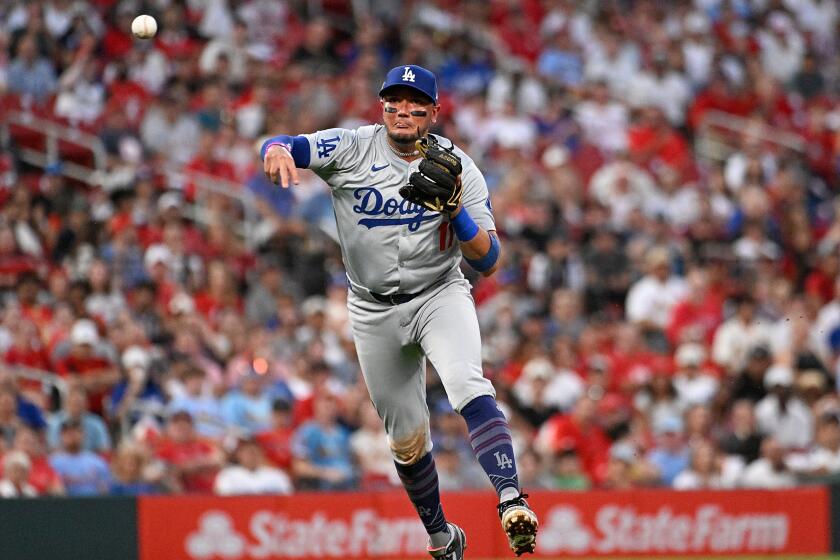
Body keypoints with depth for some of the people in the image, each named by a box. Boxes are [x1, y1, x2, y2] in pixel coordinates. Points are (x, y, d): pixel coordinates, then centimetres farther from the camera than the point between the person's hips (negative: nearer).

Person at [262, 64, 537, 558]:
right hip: (375, 310, 2)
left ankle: (512, 500, -40)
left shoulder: (459, 170, -10)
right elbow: (280, 147, -24)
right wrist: (277, 152, -49)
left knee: (467, 384, -30)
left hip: (440, 296, -2)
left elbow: (487, 260, -13)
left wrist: (453, 207, -29)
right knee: (407, 440, 9)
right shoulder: (353, 149, -9)